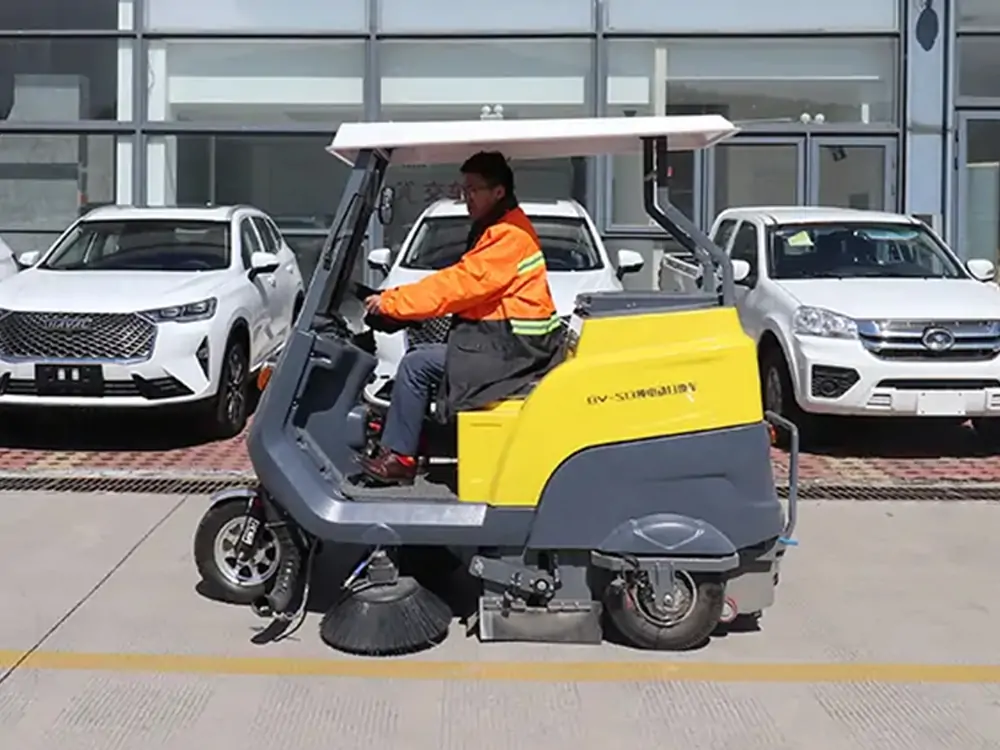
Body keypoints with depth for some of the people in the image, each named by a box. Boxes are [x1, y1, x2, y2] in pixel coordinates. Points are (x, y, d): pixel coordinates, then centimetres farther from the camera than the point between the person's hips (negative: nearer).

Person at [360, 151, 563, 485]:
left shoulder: (508, 235, -17)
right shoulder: (500, 229, 17)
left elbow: (460, 284, -22)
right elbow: (464, 284, 15)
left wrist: (391, 301, -17)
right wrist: (395, 300, 6)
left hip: (510, 348, -10)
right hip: (504, 340, 10)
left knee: (416, 366, -12)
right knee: (421, 356, 12)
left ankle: (398, 457, -3)